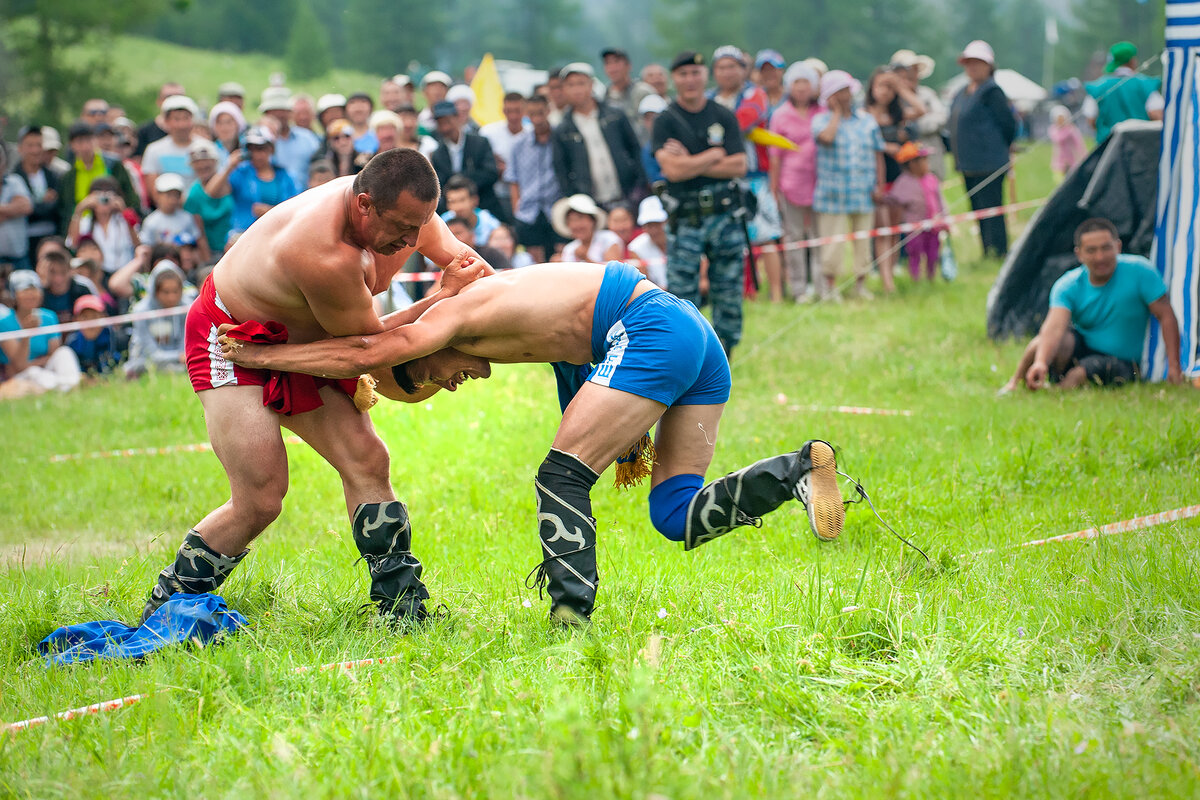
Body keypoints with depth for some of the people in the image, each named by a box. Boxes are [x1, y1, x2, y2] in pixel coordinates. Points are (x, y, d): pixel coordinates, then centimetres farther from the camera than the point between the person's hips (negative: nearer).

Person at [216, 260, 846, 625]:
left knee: (560, 478, -6)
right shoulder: (509, 305, 27)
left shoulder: (457, 315, 1)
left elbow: (362, 354, -2)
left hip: (654, 329, -9)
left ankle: (571, 616, -16)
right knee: (676, 516, 8)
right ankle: (797, 470, -6)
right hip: (700, 339, 9)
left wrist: (261, 355, 7)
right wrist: (632, 428, 25)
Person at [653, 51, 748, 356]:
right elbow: (673, 170, -14)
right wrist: (716, 155, -5)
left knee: (729, 294, 4)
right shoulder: (666, 121, -1)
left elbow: (739, 167, -3)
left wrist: (692, 164, -9)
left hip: (725, 215, 2)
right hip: (686, 219, -2)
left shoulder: (724, 116, 7)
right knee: (682, 296, -4)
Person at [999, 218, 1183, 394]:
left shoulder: (1139, 271, -13)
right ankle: (1015, 383, -15)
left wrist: (1174, 366, -17)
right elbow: (1055, 326, -29)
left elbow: (1166, 316, -10)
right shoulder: (1068, 286, -12)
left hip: (1121, 363, -2)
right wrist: (1040, 363, -48)